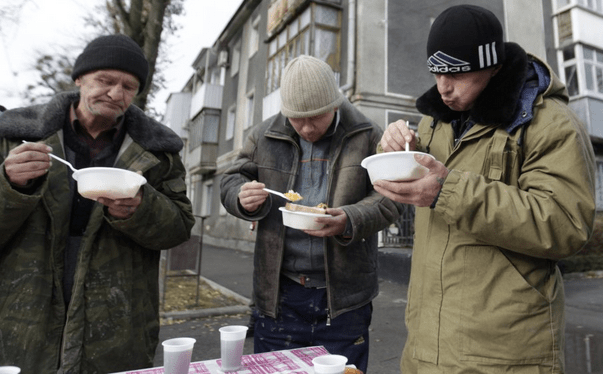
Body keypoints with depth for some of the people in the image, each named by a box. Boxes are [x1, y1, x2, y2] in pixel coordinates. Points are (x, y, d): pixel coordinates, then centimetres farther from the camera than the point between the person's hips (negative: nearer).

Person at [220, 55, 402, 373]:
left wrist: (349, 221, -24)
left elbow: (389, 197, -5)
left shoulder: (366, 137, -3)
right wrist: (243, 198, -15)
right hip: (278, 293, 2)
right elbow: (231, 181, 9)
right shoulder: (264, 137, 3)